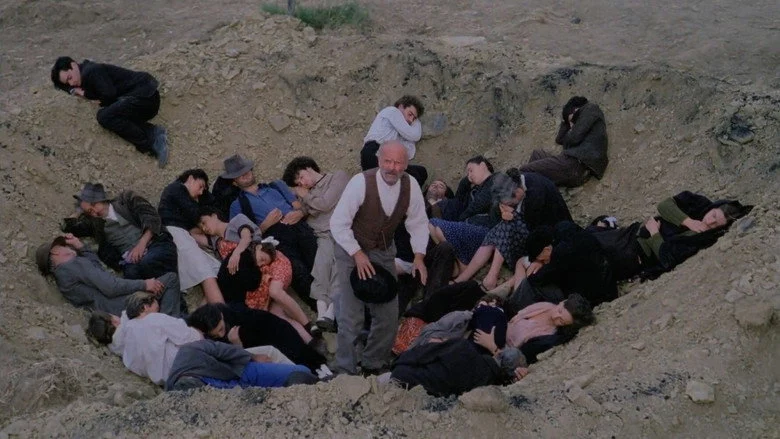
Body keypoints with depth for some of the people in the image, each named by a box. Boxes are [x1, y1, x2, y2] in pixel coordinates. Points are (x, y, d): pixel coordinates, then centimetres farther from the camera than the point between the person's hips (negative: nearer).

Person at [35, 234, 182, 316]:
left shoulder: (61, 276, 20)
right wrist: (143, 284, -11)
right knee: (171, 279, -7)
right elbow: (110, 287, -18)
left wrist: (80, 246, 21)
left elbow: (97, 265, 31)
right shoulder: (75, 264, -10)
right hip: (123, 306, -10)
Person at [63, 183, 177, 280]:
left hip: (157, 244, -2)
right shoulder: (95, 223, 26)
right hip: (132, 261, 2)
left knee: (147, 263, -38)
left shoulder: (126, 199, 18)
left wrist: (142, 243, -10)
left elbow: (152, 217, 4)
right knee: (132, 273, -35)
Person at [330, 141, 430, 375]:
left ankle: (373, 365, 28)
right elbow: (338, 223, -20)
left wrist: (419, 256, -9)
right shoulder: (361, 182, -25)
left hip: (384, 252, 5)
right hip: (352, 251, -5)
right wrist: (358, 254, -25)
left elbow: (418, 223, 2)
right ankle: (345, 371, 7)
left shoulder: (411, 185, -12)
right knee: (352, 315, -9)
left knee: (389, 314, 7)